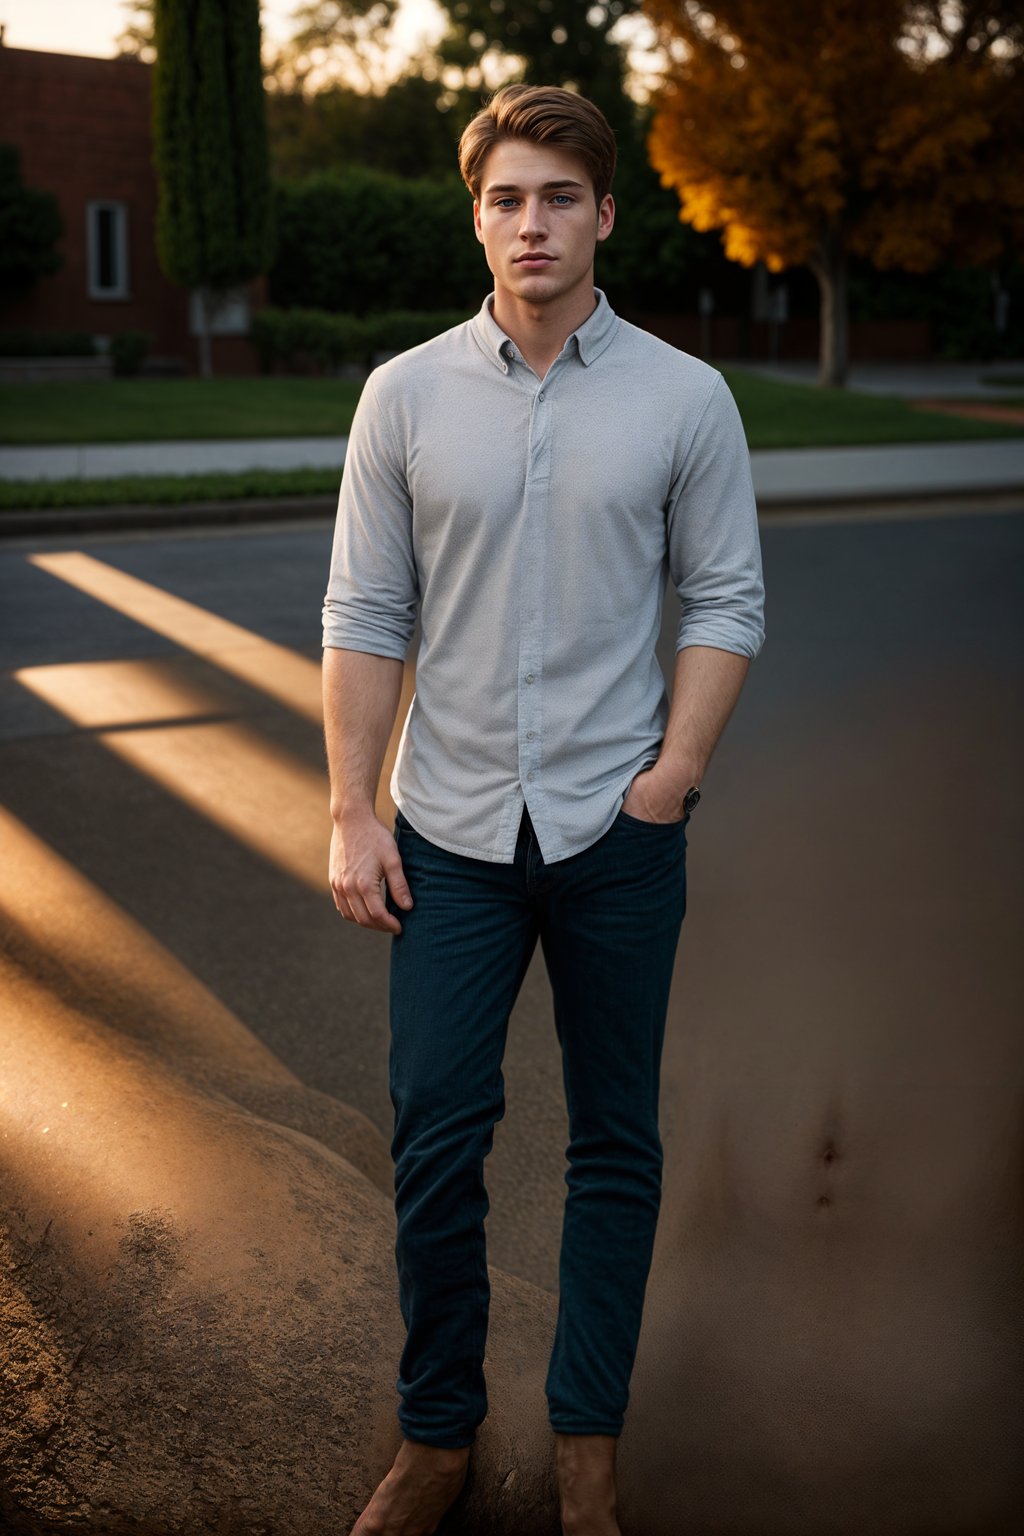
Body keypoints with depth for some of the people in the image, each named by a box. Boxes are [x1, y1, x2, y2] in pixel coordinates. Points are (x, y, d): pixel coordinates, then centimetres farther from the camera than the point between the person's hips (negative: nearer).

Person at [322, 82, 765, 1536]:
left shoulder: (686, 399, -1)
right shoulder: (406, 396, 1)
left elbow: (725, 602, 2)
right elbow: (364, 617, 2)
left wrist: (669, 778, -9)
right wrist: (352, 813, -3)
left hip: (618, 834, 0)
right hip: (451, 832, 1)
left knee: (616, 1144, 9)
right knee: (434, 1139, 3)